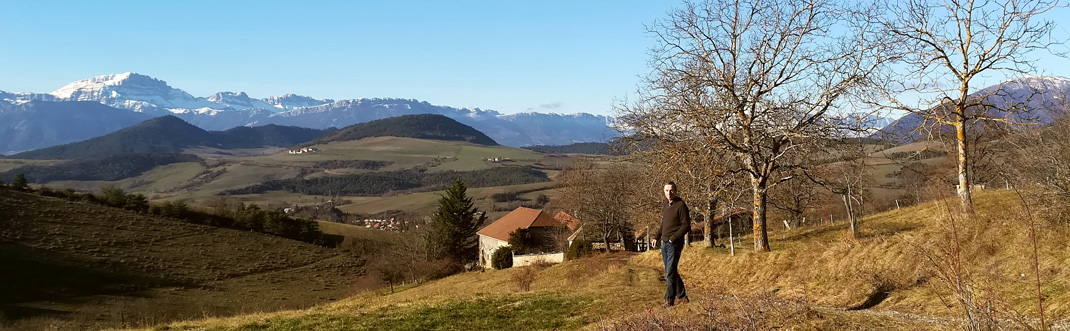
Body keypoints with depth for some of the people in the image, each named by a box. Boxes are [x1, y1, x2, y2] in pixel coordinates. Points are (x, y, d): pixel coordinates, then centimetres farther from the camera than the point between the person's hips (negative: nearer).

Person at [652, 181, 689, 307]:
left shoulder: (681, 205, -10)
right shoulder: (665, 206, 14)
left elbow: (686, 226, -13)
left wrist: (674, 238, -18)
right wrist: (656, 237, 13)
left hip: (674, 244, -8)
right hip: (664, 244, 8)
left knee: (670, 272, -8)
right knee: (671, 272, 13)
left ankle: (669, 299, -2)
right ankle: (681, 296, 22)